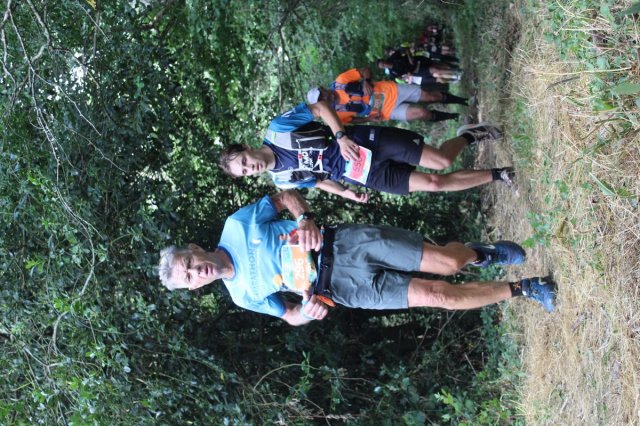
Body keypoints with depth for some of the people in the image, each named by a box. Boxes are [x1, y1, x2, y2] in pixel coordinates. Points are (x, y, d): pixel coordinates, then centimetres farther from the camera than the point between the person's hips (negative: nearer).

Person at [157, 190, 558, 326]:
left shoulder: (237, 224, -2)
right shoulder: (244, 297, 2)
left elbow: (287, 196, 7)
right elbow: (288, 315, 11)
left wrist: (305, 220, -14)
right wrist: (307, 311, -14)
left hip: (345, 243, 0)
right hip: (346, 287, 0)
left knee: (446, 262, -12)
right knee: (438, 296, -9)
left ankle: (481, 252, 24)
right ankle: (521, 289, 9)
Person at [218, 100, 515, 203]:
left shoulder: (277, 129, -11)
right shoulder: (282, 179, 1)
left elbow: (320, 107, -6)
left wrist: (341, 136, -18)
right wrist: (346, 193, 0)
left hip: (365, 142, -2)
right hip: (370, 176, 2)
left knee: (442, 162, -10)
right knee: (434, 183, -5)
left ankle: (468, 135, 23)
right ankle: (495, 175, 15)